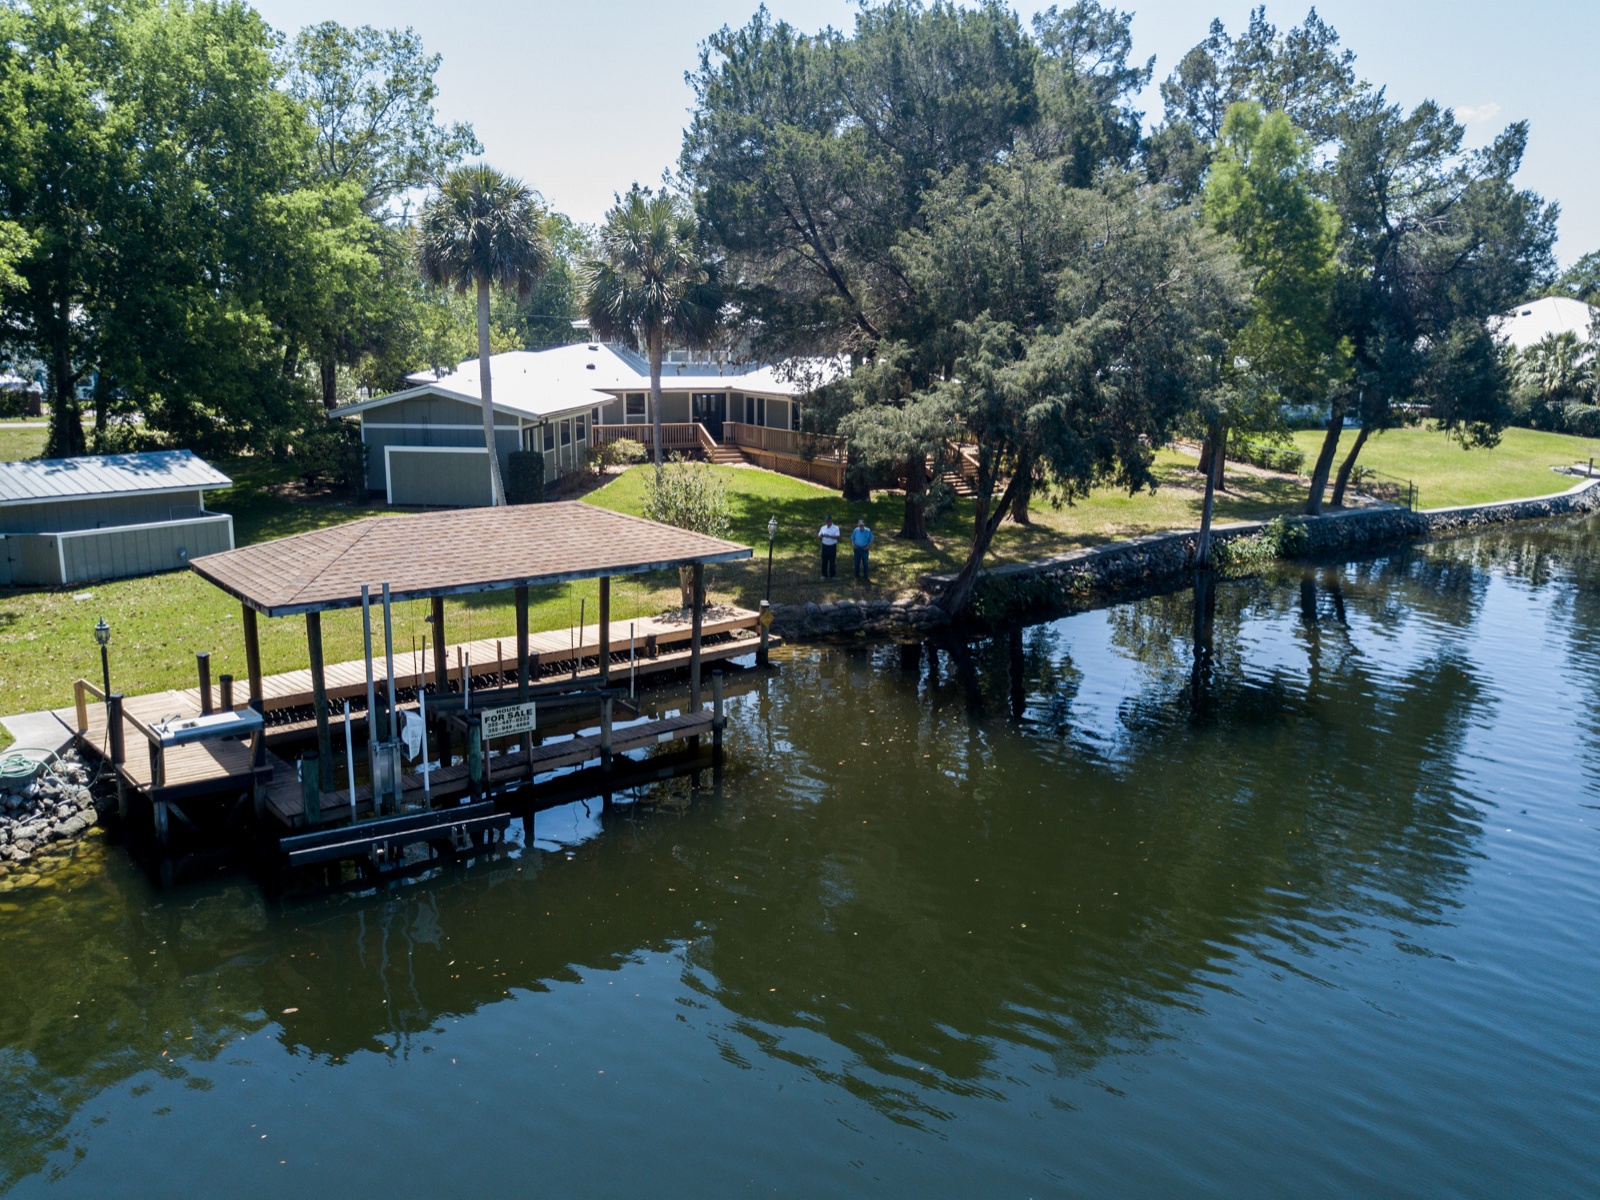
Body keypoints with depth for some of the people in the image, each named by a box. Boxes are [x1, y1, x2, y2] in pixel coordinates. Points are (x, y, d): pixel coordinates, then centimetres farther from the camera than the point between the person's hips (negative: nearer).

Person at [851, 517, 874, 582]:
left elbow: (871, 540, -2)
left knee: (865, 563, 1)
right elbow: (852, 538, 11)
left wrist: (867, 547, -12)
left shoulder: (868, 531, -7)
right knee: (857, 562, 10)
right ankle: (857, 575, 24)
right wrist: (853, 545, -5)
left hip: (864, 549, -2)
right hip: (857, 548, 2)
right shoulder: (855, 530, 0)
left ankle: (865, 577, 8)